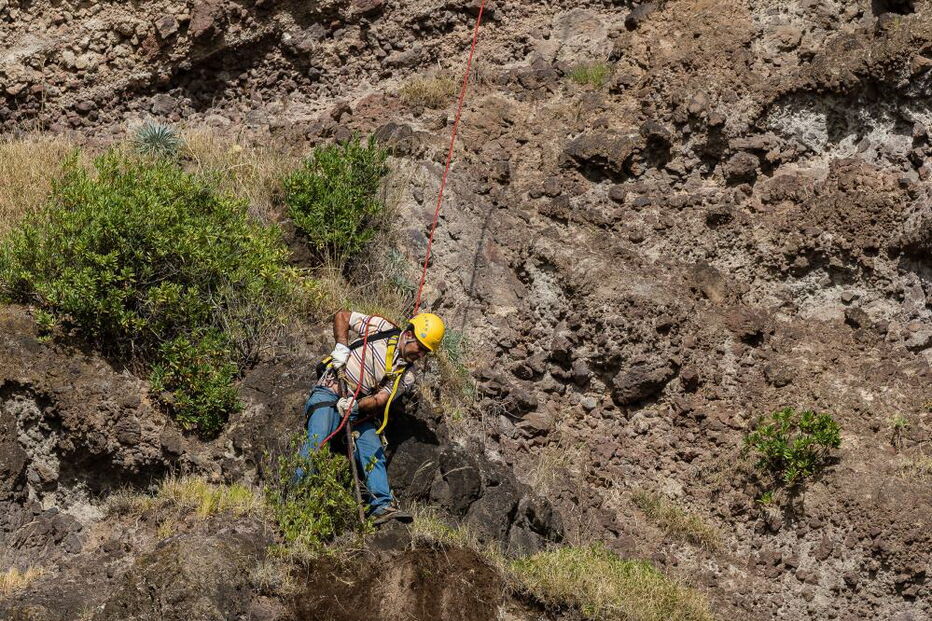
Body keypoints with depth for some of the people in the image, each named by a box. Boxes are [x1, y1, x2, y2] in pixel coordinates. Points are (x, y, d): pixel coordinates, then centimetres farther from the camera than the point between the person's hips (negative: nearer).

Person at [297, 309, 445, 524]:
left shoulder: (406, 376, 3)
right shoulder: (382, 328, -5)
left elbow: (379, 400, -8)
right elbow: (341, 316, 2)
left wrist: (355, 405, -27)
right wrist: (341, 347, -12)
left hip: (360, 408, 4)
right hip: (330, 392, -4)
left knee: (374, 453, -10)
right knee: (317, 441, -22)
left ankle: (382, 506, -15)